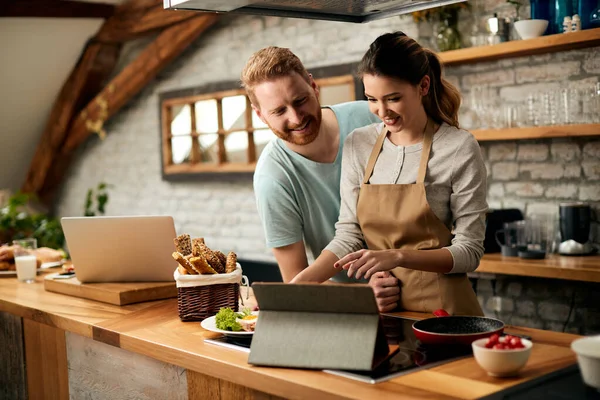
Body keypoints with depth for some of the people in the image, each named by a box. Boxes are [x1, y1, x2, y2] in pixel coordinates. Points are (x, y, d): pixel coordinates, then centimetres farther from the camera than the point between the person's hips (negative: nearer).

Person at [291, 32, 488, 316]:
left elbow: (470, 252, -7)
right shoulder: (357, 145, 5)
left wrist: (397, 256, -21)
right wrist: (299, 283, -11)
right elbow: (348, 234, 5)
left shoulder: (459, 148, -7)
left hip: (441, 308, -4)